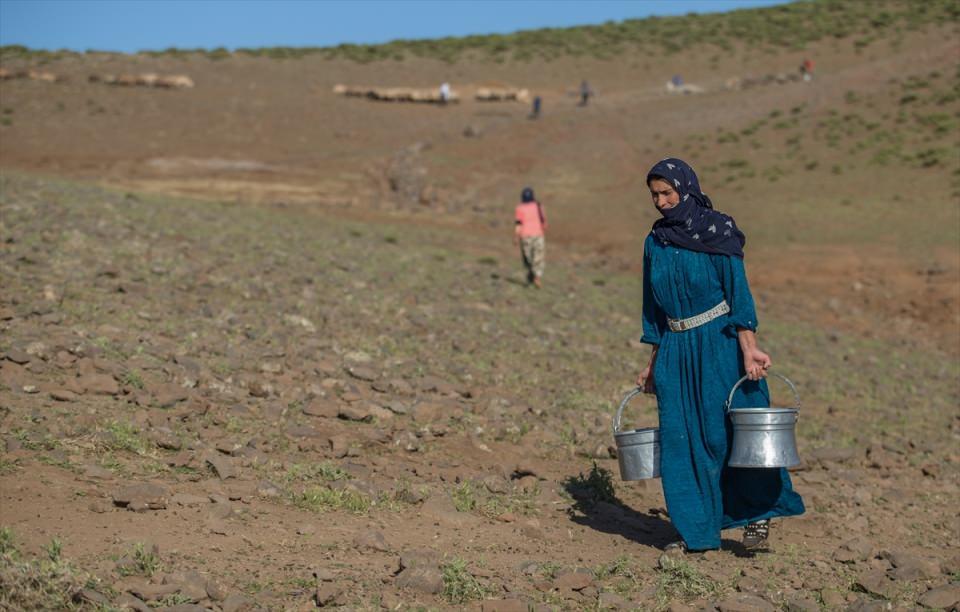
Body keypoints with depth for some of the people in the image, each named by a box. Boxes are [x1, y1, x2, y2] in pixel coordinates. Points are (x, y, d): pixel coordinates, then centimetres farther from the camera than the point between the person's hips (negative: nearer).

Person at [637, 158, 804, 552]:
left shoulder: (717, 232, -6)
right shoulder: (655, 242, 9)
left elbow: (738, 291, -10)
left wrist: (748, 348, -20)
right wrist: (653, 363, 15)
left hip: (719, 344, -5)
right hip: (676, 349, 5)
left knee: (728, 429, -5)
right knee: (681, 438, 3)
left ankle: (758, 512, 14)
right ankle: (695, 529, 11)